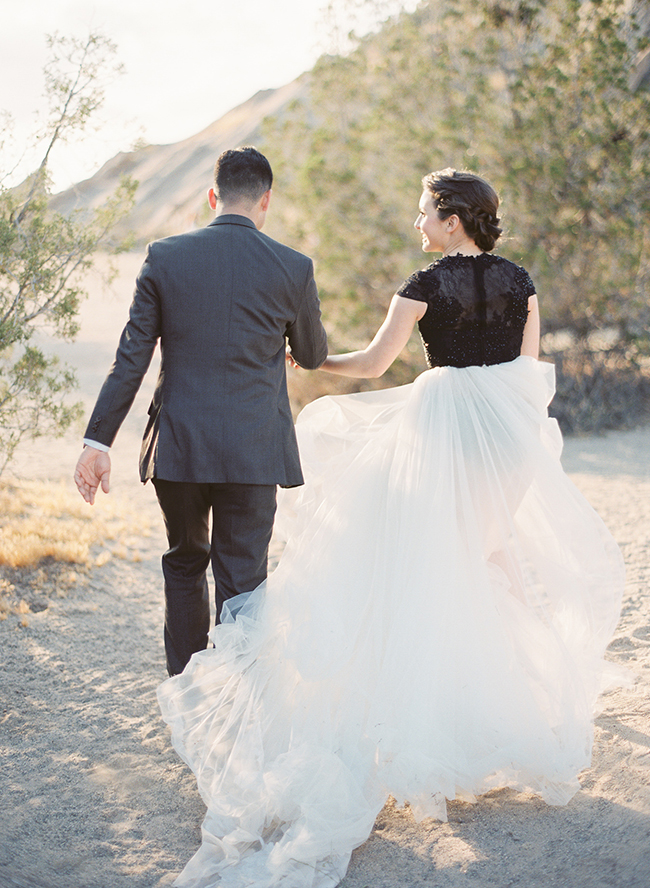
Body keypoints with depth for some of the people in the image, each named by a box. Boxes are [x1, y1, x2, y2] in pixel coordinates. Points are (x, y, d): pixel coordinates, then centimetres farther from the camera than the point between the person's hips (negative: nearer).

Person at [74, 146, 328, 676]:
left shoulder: (164, 257, -2)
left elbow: (130, 358, -4)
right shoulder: (293, 268, -3)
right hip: (253, 452, -2)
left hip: (177, 447, 2)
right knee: (242, 583, 6)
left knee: (184, 564, 22)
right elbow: (313, 357, 11)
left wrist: (98, 440, -1)